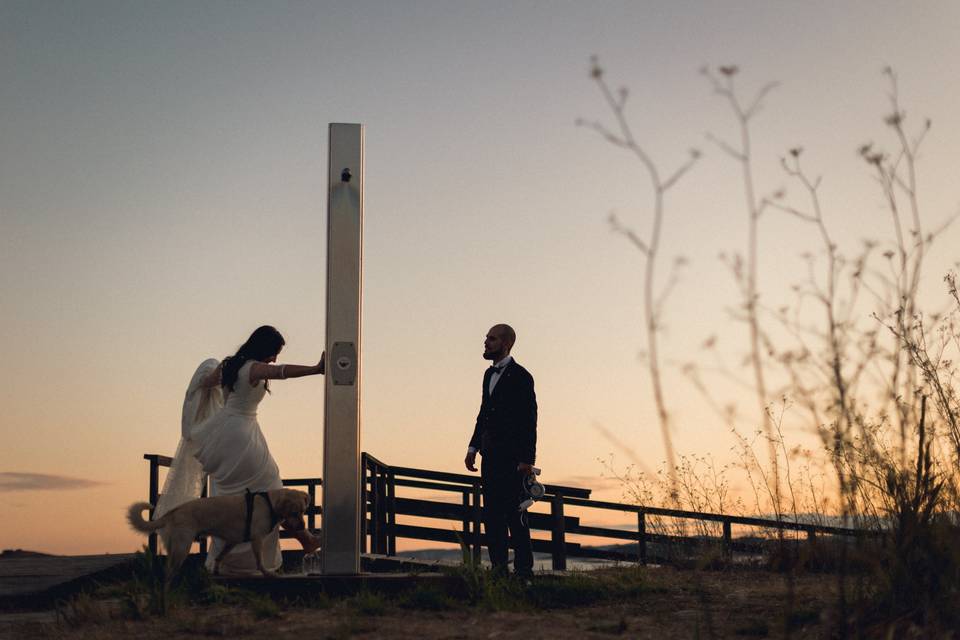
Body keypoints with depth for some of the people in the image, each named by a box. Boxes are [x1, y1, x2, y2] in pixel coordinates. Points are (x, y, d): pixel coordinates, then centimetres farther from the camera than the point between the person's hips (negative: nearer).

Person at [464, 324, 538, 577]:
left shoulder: (520, 376, -8)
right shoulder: (490, 374, 16)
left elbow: (529, 420, -11)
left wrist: (527, 459, -15)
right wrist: (473, 447, 12)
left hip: (511, 457, -8)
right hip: (490, 456, 8)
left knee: (514, 513, -7)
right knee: (491, 513, 8)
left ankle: (523, 568, -2)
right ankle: (499, 567, 13)